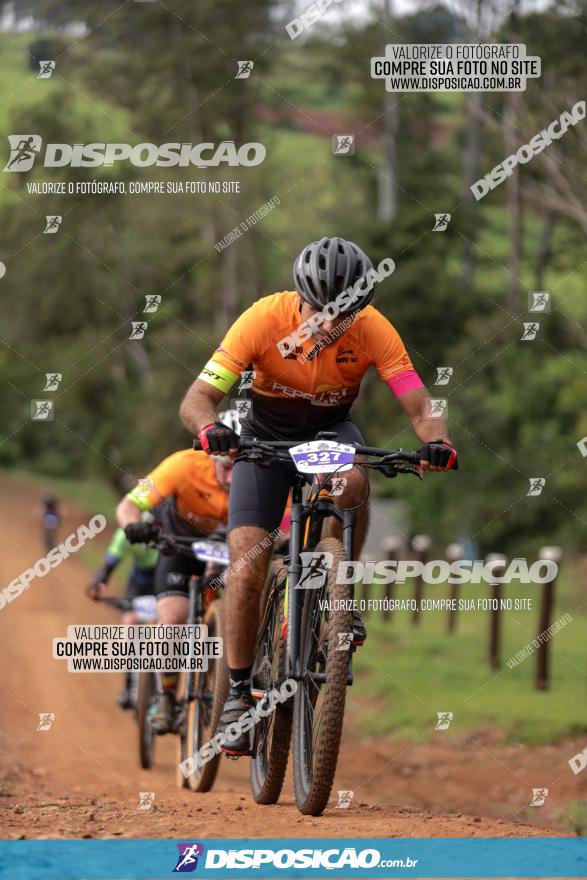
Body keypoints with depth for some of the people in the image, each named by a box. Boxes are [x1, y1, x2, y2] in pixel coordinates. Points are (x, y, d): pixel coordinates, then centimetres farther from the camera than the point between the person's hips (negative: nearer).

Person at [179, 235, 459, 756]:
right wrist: (210, 429, -52)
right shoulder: (264, 319, -28)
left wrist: (437, 443, -48)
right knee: (247, 566, -16)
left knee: (351, 480, -37)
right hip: (266, 434, 0)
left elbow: (420, 406, -26)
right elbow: (197, 399, -29)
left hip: (331, 429, 1)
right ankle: (240, 693, -1)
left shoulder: (374, 331, -25)